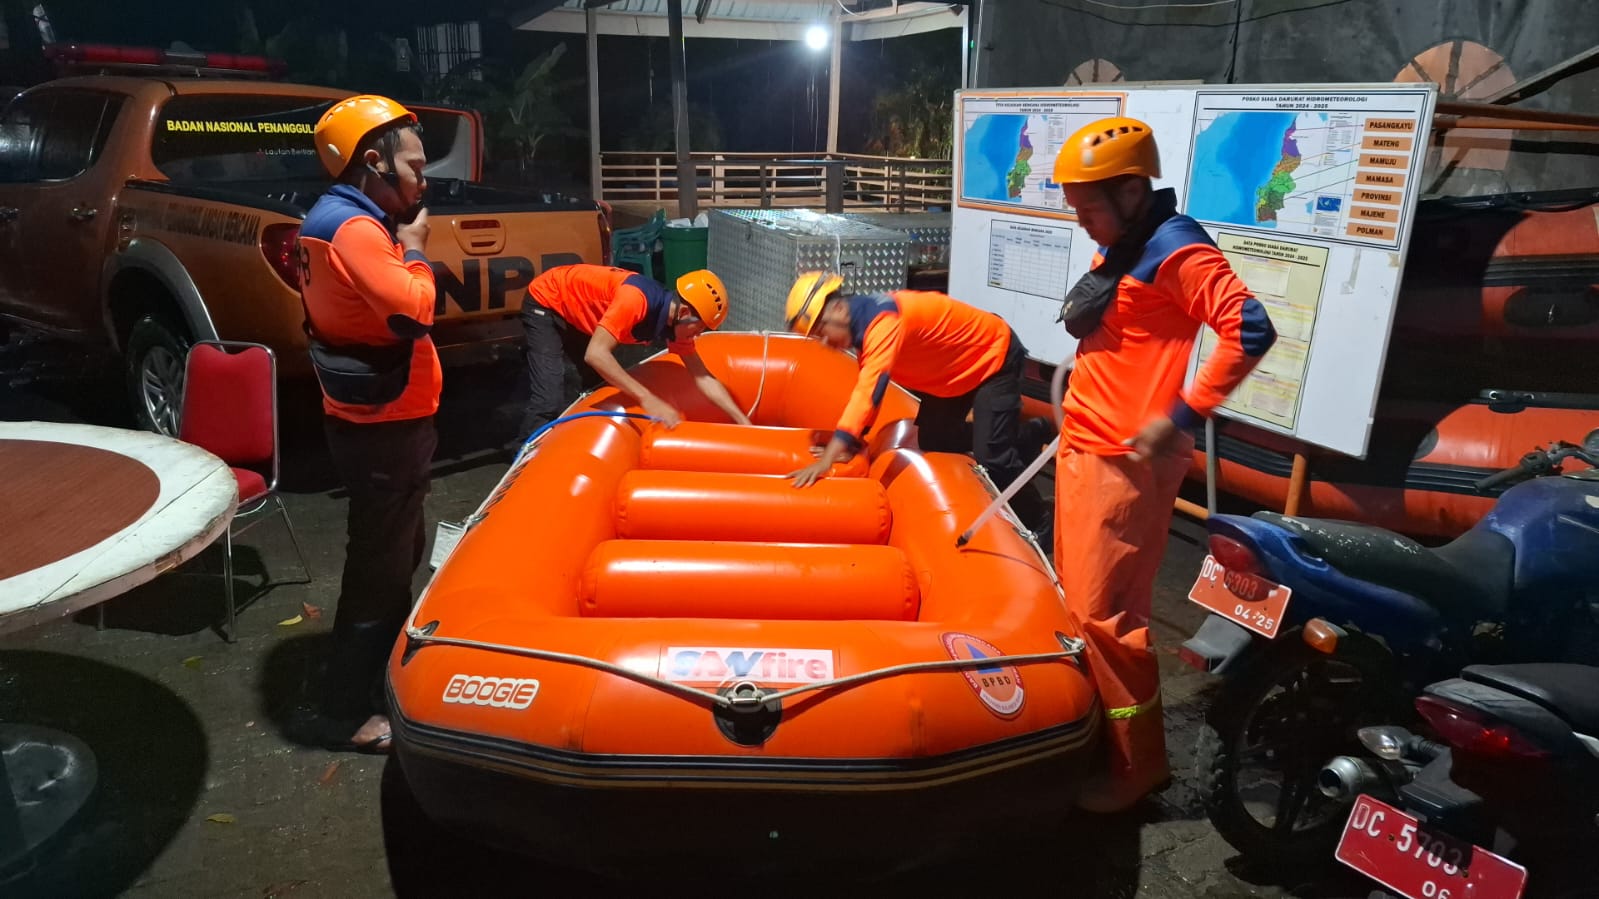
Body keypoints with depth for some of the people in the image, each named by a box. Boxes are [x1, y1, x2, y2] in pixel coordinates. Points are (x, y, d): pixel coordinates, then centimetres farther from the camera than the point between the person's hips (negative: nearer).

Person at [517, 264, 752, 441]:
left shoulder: (675, 322, -10)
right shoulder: (636, 299, -36)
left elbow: (704, 378, -6)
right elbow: (595, 354, -41)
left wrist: (743, 422, -12)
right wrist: (647, 399, -44)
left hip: (576, 313, 8)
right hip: (546, 304, -8)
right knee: (549, 400, -18)